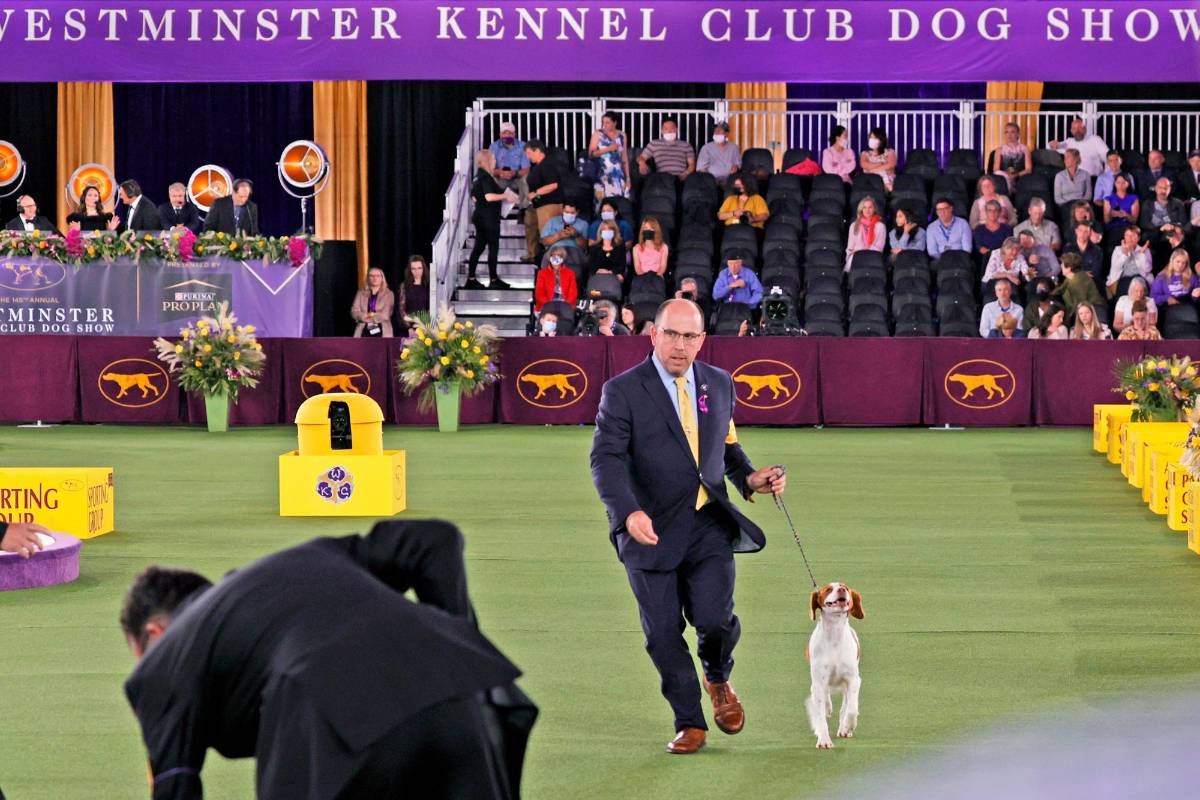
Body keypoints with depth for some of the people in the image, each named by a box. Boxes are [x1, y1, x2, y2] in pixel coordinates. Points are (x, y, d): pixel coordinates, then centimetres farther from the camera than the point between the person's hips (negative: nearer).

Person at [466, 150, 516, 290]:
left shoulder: (478, 177, 12)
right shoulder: (486, 177, -17)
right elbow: (489, 196, -26)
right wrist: (505, 196, -15)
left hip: (479, 215, 9)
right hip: (489, 217, -9)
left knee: (479, 247, 11)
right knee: (493, 247, -2)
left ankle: (471, 279, 11)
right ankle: (493, 280, 1)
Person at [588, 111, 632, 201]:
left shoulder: (621, 136, 11)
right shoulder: (598, 134, 4)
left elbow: (625, 158, 14)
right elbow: (591, 153, -4)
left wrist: (627, 177, 11)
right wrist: (608, 149, -13)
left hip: (618, 176, 2)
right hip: (603, 176, -2)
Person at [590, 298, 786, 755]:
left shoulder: (719, 384, 9)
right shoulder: (623, 391, -6)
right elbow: (606, 459, -15)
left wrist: (750, 478, 3)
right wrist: (628, 512, -31)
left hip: (708, 525, 2)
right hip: (652, 529, -2)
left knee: (715, 618, -13)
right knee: (663, 633, 1)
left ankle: (718, 681, 20)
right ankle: (689, 722, 18)